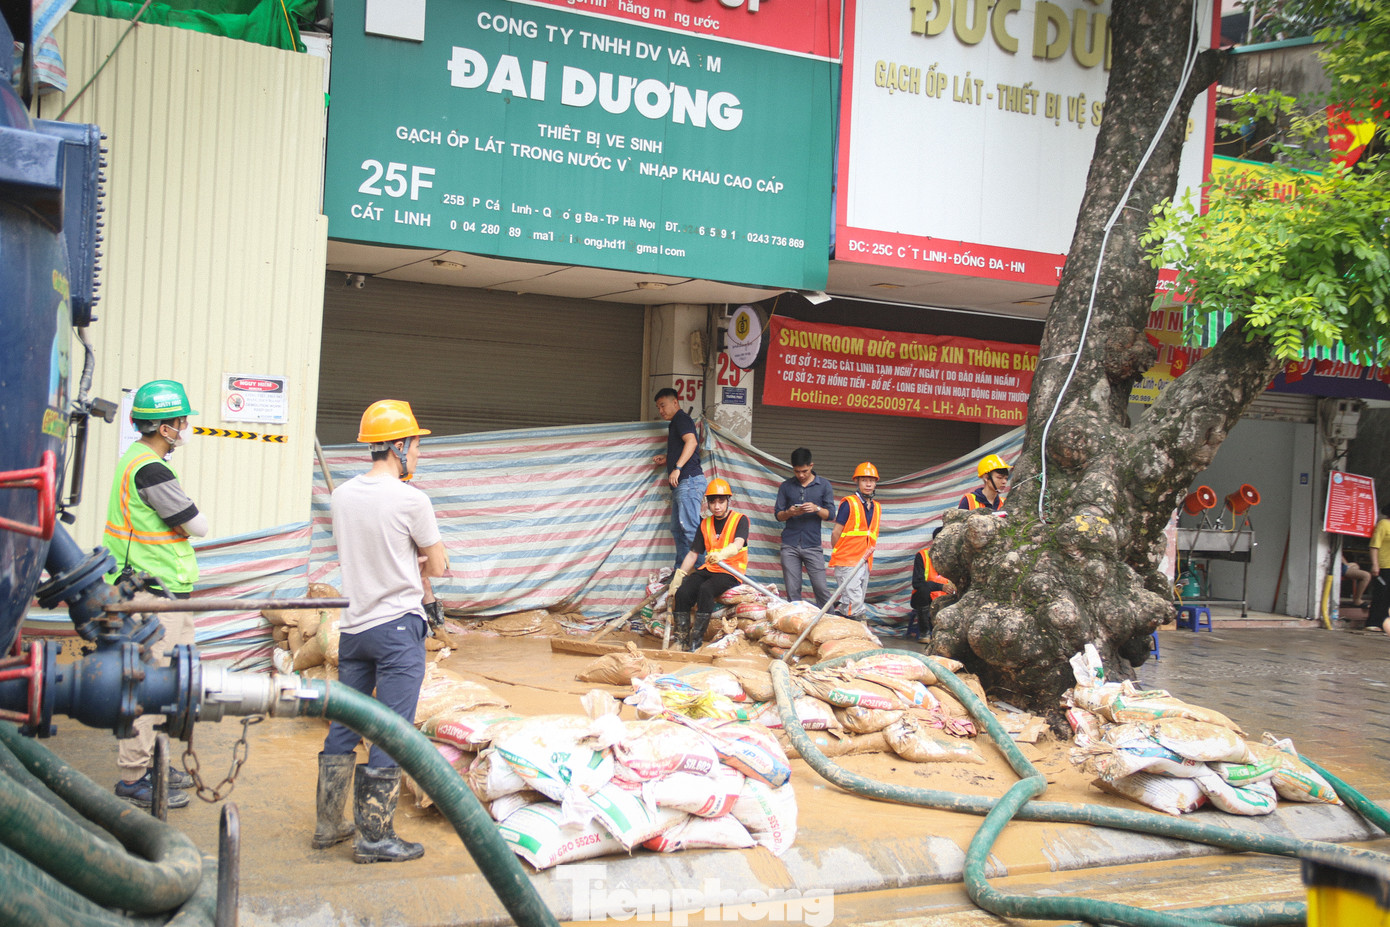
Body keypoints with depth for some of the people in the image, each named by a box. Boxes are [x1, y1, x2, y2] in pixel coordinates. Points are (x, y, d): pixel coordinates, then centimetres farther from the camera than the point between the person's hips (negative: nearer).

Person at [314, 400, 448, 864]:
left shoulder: (343, 494, 4)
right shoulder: (410, 499, -15)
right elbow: (439, 565, -5)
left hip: (354, 625, 7)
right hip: (398, 626, -7)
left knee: (344, 725, 16)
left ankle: (329, 824, 27)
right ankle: (374, 837, 8)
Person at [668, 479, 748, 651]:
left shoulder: (740, 520, -3)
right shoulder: (705, 524, 14)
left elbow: (737, 545, -23)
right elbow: (693, 553, 12)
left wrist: (721, 554, -45)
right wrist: (677, 578, 3)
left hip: (731, 572, -5)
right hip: (708, 570, 5)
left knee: (706, 589, -35)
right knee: (682, 593, -22)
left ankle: (696, 641, -31)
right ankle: (681, 641, -18)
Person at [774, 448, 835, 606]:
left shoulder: (823, 485, 7)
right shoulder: (786, 486, 10)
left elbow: (830, 514, 4)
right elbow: (778, 515, 10)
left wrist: (817, 509, -17)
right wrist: (789, 513, -12)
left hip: (813, 545, -1)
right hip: (790, 545, 1)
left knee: (821, 588, -6)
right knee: (792, 590, 1)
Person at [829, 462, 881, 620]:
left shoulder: (877, 507, 15)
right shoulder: (849, 503, -5)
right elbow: (836, 533, -4)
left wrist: (871, 547, 7)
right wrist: (839, 555, 1)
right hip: (847, 562, -7)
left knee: (858, 605, 9)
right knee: (854, 604, -16)